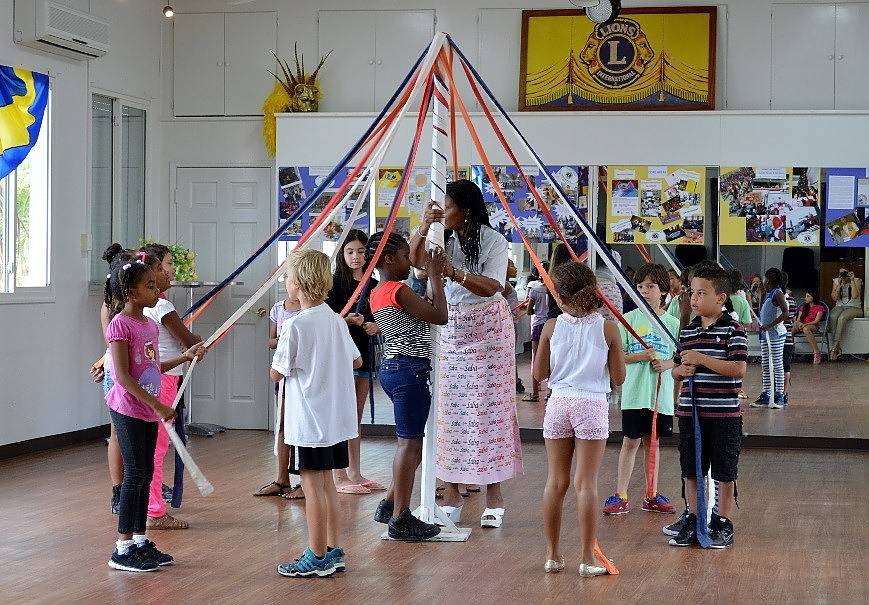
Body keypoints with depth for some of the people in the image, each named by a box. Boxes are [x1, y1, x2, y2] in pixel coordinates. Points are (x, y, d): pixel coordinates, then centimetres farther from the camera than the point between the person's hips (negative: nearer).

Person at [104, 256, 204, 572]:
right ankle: (122, 549, 2)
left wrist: (185, 357, 11)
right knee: (135, 474, -5)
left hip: (148, 411, 8)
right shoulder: (121, 325, -16)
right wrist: (157, 405, -21)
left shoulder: (149, 324, 10)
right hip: (128, 409, -8)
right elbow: (123, 376, -19)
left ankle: (139, 541, 20)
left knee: (145, 474, 12)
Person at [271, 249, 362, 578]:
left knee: (312, 486, 1)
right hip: (337, 417, 8)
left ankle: (317, 558, 8)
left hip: (309, 421, -7)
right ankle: (333, 552, 22)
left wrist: (282, 339, 5)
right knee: (326, 483, 15)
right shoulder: (336, 320, 5)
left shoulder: (295, 325, -17)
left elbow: (276, 373, -9)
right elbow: (357, 361, 17)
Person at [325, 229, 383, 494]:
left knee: (356, 419, 11)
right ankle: (339, 476, -1)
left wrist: (376, 326, -3)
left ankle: (355, 474, 16)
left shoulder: (373, 285, 12)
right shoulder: (336, 282, -5)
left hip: (363, 353, 6)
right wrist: (347, 319, -26)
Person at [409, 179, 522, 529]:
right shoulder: (445, 238, 4)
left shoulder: (493, 241, -12)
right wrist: (424, 228, -10)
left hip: (488, 328, -5)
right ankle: (451, 494, 8)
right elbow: (415, 258, 5)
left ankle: (493, 498, 4)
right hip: (452, 327, 5)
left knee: (487, 408, -3)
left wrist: (454, 272, -32)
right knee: (450, 407, 2)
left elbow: (491, 287, -20)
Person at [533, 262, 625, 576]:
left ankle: (553, 555, 15)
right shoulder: (607, 329, -6)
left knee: (556, 481, 9)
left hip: (558, 405, 2)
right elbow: (618, 378, -1)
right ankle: (587, 559, 3)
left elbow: (539, 373, 6)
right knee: (586, 483, 0)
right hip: (592, 406, -2)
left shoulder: (552, 328, -3)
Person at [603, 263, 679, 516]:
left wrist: (667, 364, -10)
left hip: (661, 394, 2)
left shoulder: (673, 323, 5)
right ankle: (620, 496, 6)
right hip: (635, 392, -2)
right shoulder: (630, 319, -1)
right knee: (631, 441, 0)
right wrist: (641, 356, -17)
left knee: (652, 441, 12)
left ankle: (651, 495, 20)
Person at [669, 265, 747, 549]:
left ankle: (723, 524, 16)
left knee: (724, 472, 5)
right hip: (690, 411, 5)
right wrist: (682, 369, -6)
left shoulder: (733, 330, -8)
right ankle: (692, 520, 23)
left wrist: (701, 359, -20)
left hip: (724, 413, -5)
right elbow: (676, 371, 18)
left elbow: (739, 368, -19)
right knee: (691, 471, 12)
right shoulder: (687, 330, 9)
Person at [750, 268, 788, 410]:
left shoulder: (777, 293, -11)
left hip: (776, 333, -9)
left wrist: (770, 325, -25)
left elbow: (785, 313, -22)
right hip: (765, 333, 9)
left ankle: (779, 396, -2)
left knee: (777, 364, -5)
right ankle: (766, 394, 14)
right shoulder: (766, 294, 15)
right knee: (765, 365, 9)